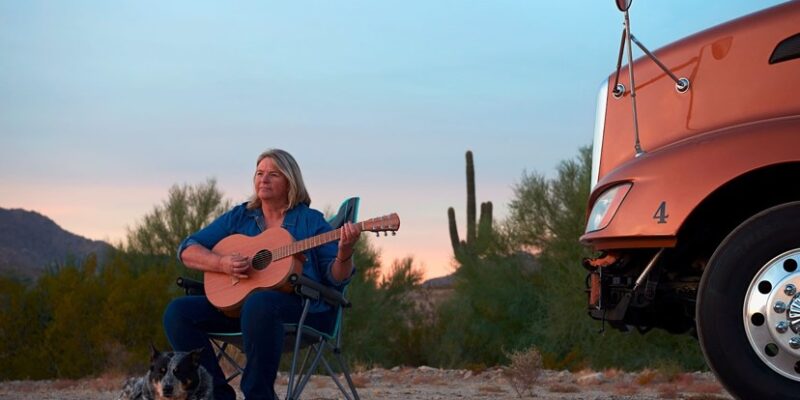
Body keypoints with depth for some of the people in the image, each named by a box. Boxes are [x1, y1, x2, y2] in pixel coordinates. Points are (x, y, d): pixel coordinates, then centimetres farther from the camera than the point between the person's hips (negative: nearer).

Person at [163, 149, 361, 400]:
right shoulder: (239, 217, 14)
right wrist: (221, 264, -10)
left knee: (258, 303, -39)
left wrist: (344, 253, -23)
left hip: (303, 308, -5)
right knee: (178, 311, -16)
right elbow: (187, 250, 10)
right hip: (235, 302, 5)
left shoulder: (310, 221, 5)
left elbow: (336, 278, -1)